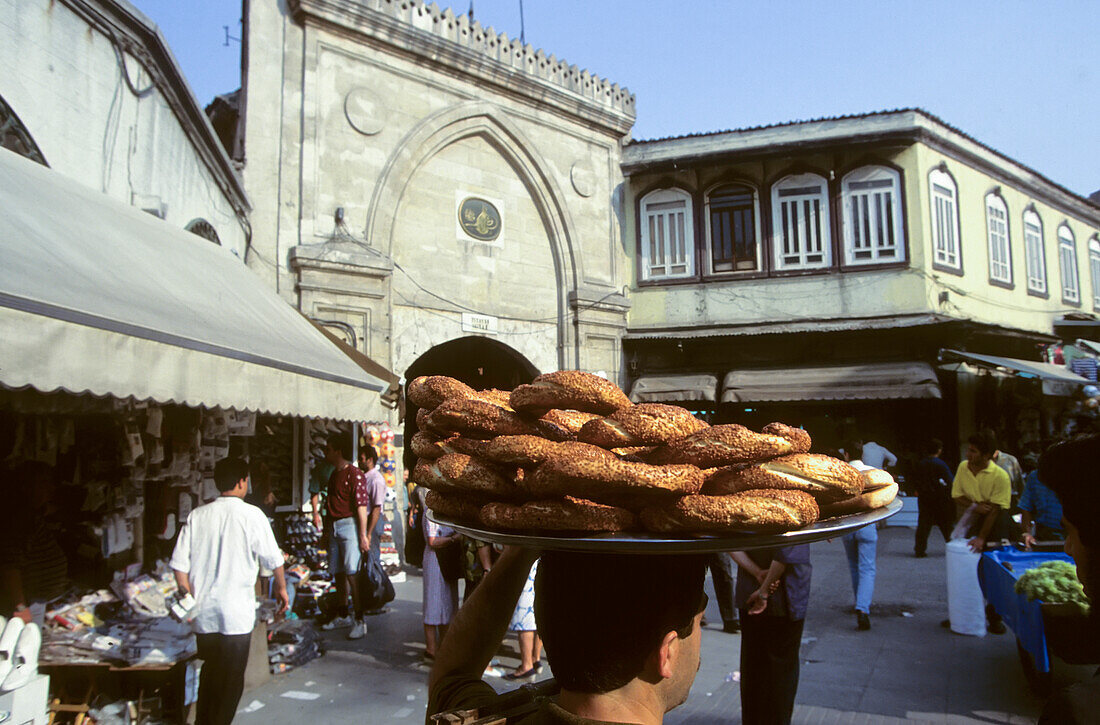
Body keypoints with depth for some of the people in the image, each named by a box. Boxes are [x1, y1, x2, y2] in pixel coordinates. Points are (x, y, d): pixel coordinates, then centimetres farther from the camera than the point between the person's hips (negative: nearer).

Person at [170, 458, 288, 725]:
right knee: (231, 678, 8)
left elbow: (179, 563, 1)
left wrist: (190, 598, 11)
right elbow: (273, 559, -4)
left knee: (210, 672, 21)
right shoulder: (251, 515, -9)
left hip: (203, 611, 5)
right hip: (236, 612, -5)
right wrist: (281, 587, 12)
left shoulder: (197, 515, 2)